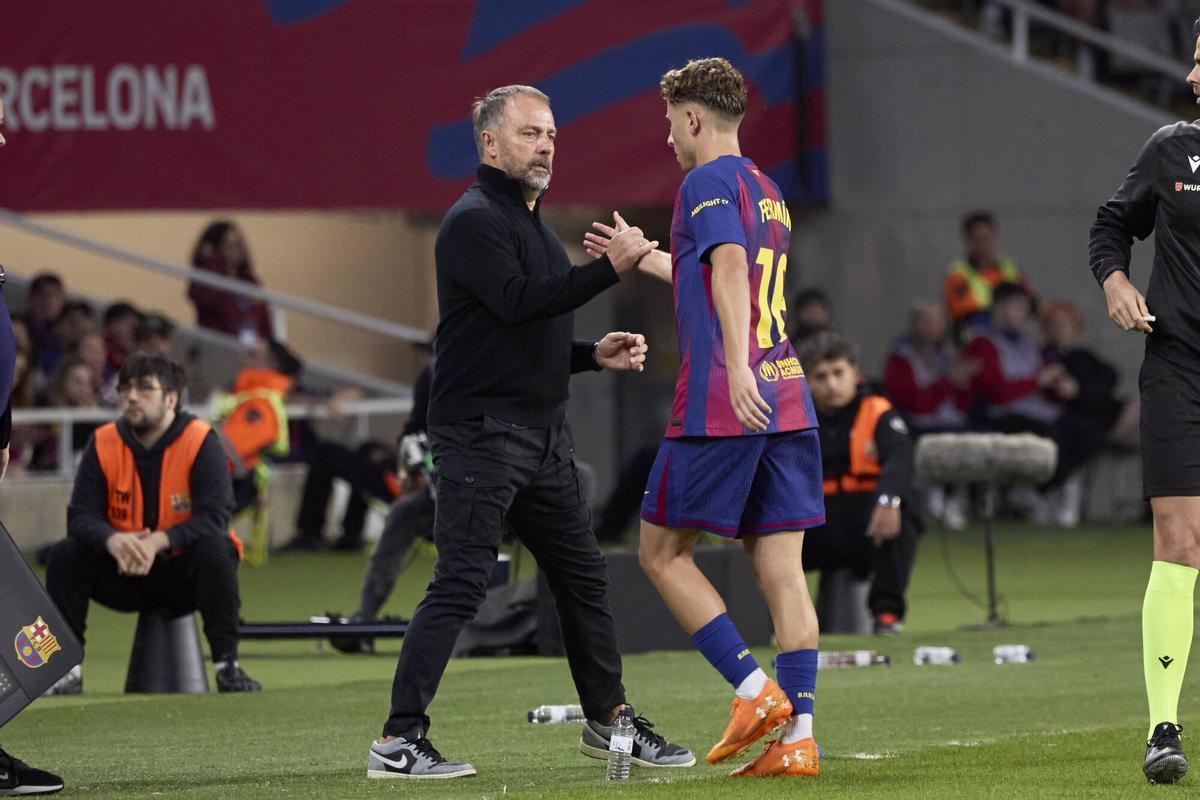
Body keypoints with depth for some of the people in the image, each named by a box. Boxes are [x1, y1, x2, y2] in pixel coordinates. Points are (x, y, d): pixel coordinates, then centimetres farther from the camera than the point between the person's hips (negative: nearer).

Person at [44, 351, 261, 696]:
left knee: (215, 550, -34)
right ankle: (66, 669, -14)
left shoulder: (201, 441, -13)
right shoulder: (103, 443, -4)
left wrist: (157, 542, -39)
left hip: (183, 570, -3)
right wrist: (114, 541, -35)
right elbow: (81, 516, -11)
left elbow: (214, 516, -24)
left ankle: (226, 664, -29)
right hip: (125, 573, 3)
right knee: (64, 556, -19)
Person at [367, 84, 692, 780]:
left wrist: (596, 355, 11)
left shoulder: (534, 225, 21)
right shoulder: (475, 221, -9)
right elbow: (517, 302, -25)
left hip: (544, 434, 9)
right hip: (481, 430, -9)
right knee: (461, 585, -13)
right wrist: (609, 269, -29)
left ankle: (608, 719, 23)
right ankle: (399, 741, -12)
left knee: (583, 575, 12)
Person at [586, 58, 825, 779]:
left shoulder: (708, 183, -5)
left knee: (663, 553, 4)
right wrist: (641, 256, 52)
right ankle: (798, 738, -3)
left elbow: (730, 267, -23)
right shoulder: (769, 193, 22)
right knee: (782, 569, 3)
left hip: (721, 406, -8)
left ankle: (756, 691, -6)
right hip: (787, 405, 8)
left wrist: (737, 366, -34)